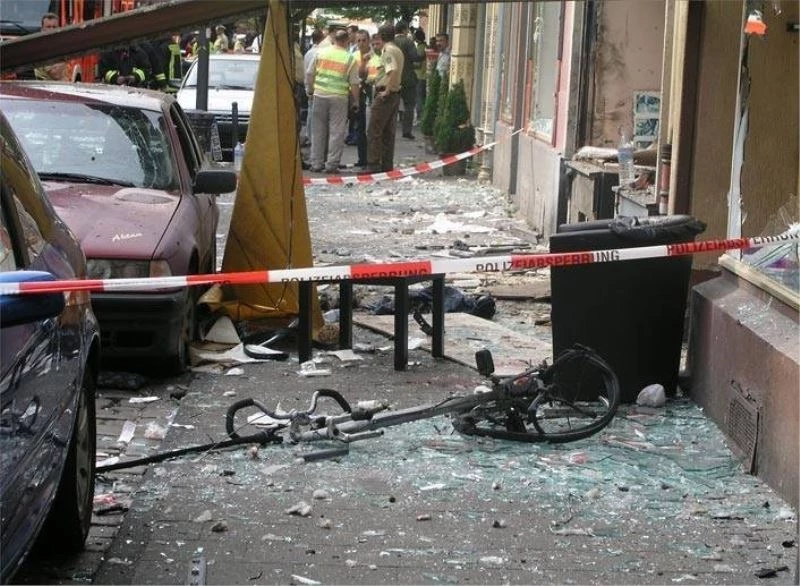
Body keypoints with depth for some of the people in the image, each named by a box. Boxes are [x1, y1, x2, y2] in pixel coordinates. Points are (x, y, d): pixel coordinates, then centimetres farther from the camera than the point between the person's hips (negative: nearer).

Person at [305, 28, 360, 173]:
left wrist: (310, 90, 21)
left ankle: (316, 163, 13)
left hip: (320, 95, 3)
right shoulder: (350, 58, -3)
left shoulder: (320, 53, 3)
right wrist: (355, 102, 6)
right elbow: (354, 83, -3)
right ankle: (332, 164, 1)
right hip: (339, 97, -3)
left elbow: (310, 74, 7)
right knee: (336, 132, 3)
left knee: (318, 131, 11)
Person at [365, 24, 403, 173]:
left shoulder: (388, 50, -14)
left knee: (374, 132, -6)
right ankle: (387, 165, 13)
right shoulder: (397, 50, 16)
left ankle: (373, 166, -8)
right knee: (388, 133, 12)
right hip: (395, 93, 9)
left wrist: (386, 91, -22)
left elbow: (393, 71, -28)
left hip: (384, 95, -9)